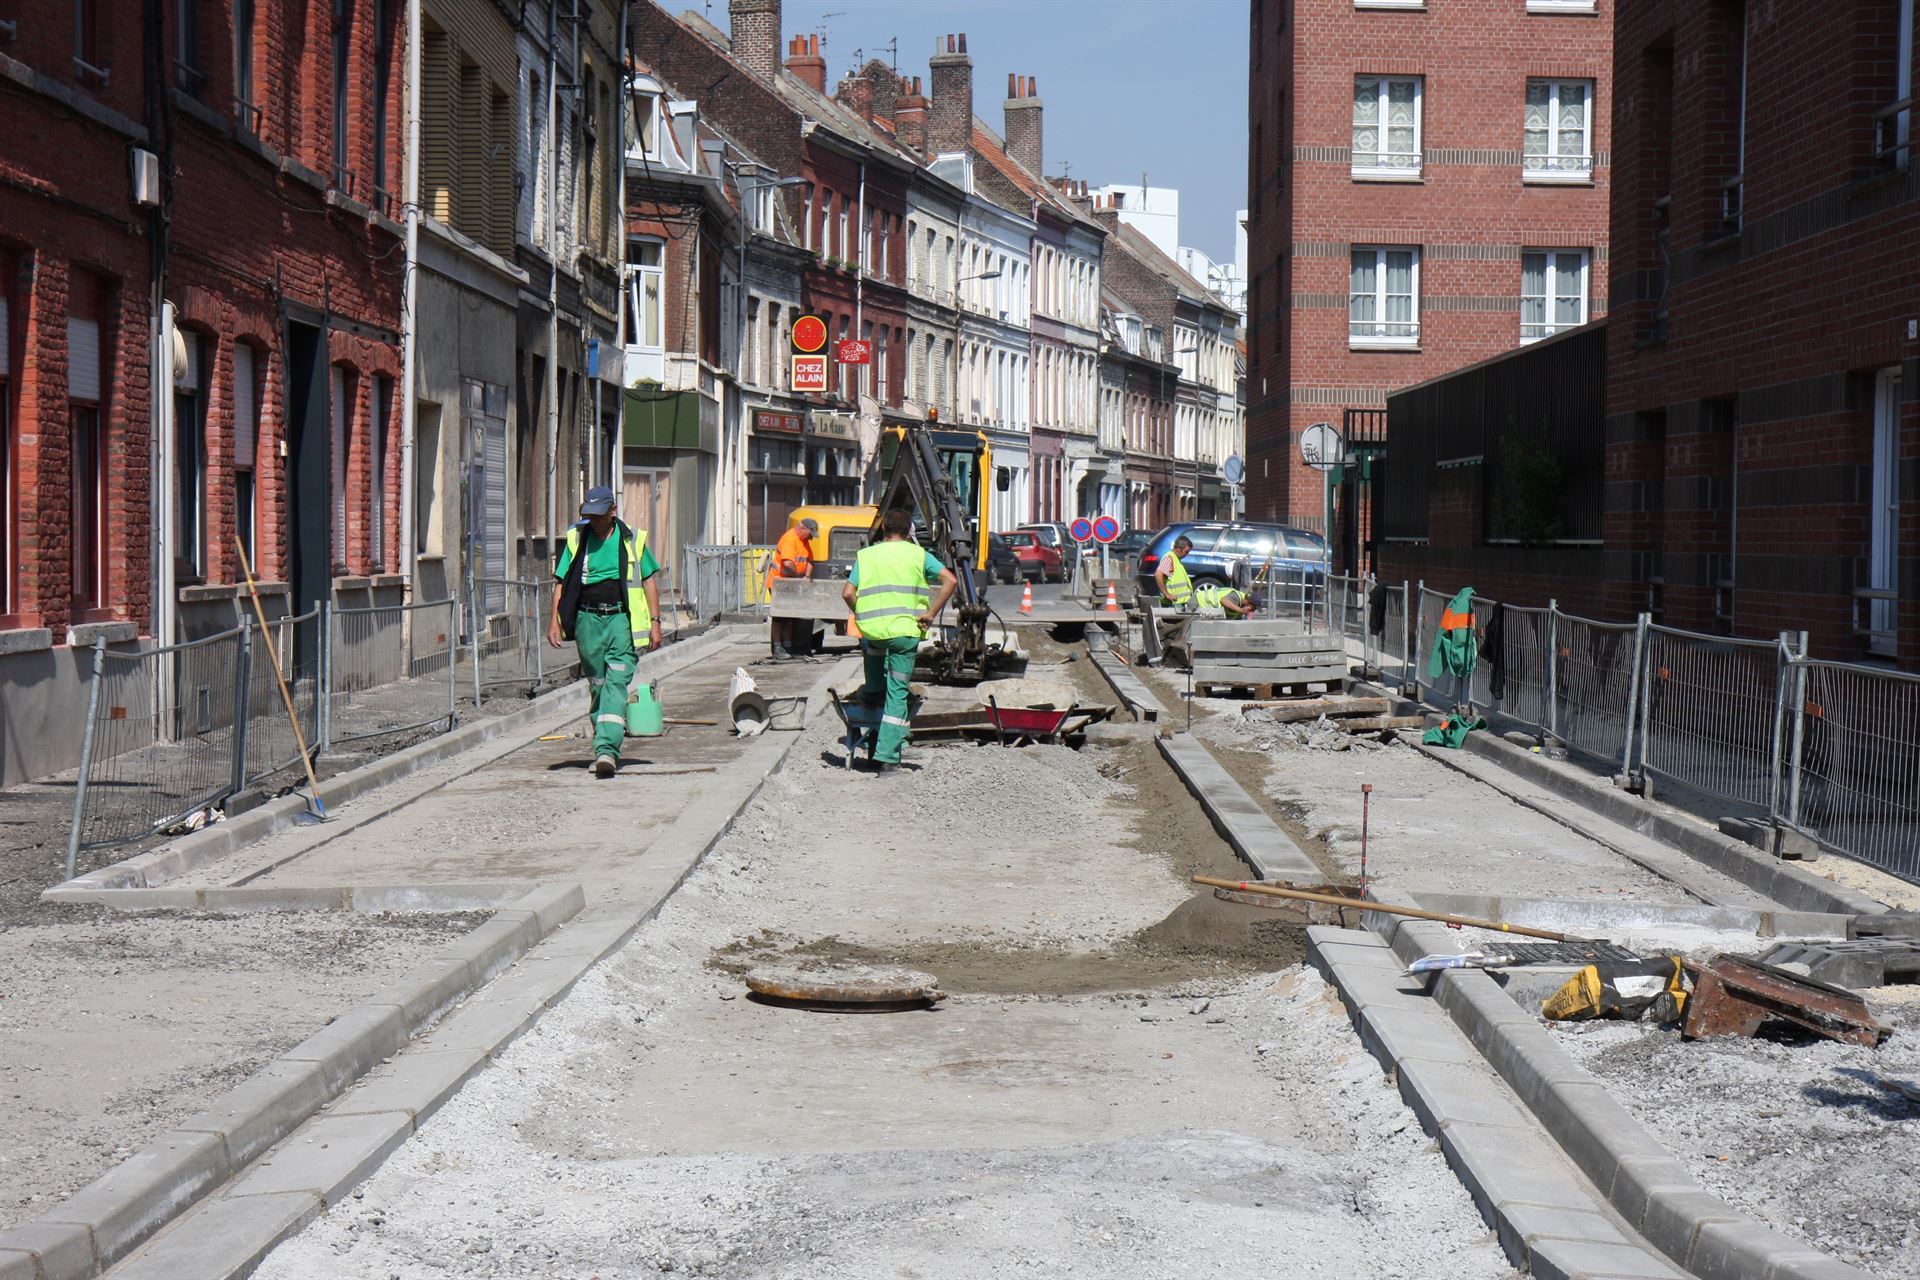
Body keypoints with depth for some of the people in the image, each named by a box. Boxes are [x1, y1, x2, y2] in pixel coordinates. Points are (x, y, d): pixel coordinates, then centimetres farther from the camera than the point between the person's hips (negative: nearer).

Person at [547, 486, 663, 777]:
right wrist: (554, 621, 0)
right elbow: (561, 583, 9)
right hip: (587, 620, 2)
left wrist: (655, 621, 3)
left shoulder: (632, 540, 5)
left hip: (622, 620, -2)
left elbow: (649, 581, 9)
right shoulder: (575, 540, 8)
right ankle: (607, 749, 20)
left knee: (617, 682, -15)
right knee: (597, 685, 9)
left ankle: (607, 748, -24)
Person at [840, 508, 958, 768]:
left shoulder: (865, 555, 8)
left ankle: (872, 690, 39)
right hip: (905, 631, -1)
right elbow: (951, 580, -6)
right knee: (898, 692, 4)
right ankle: (887, 754, 0)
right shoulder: (918, 554, 6)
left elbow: (847, 593, -1)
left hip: (872, 627, 1)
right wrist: (931, 614, -2)